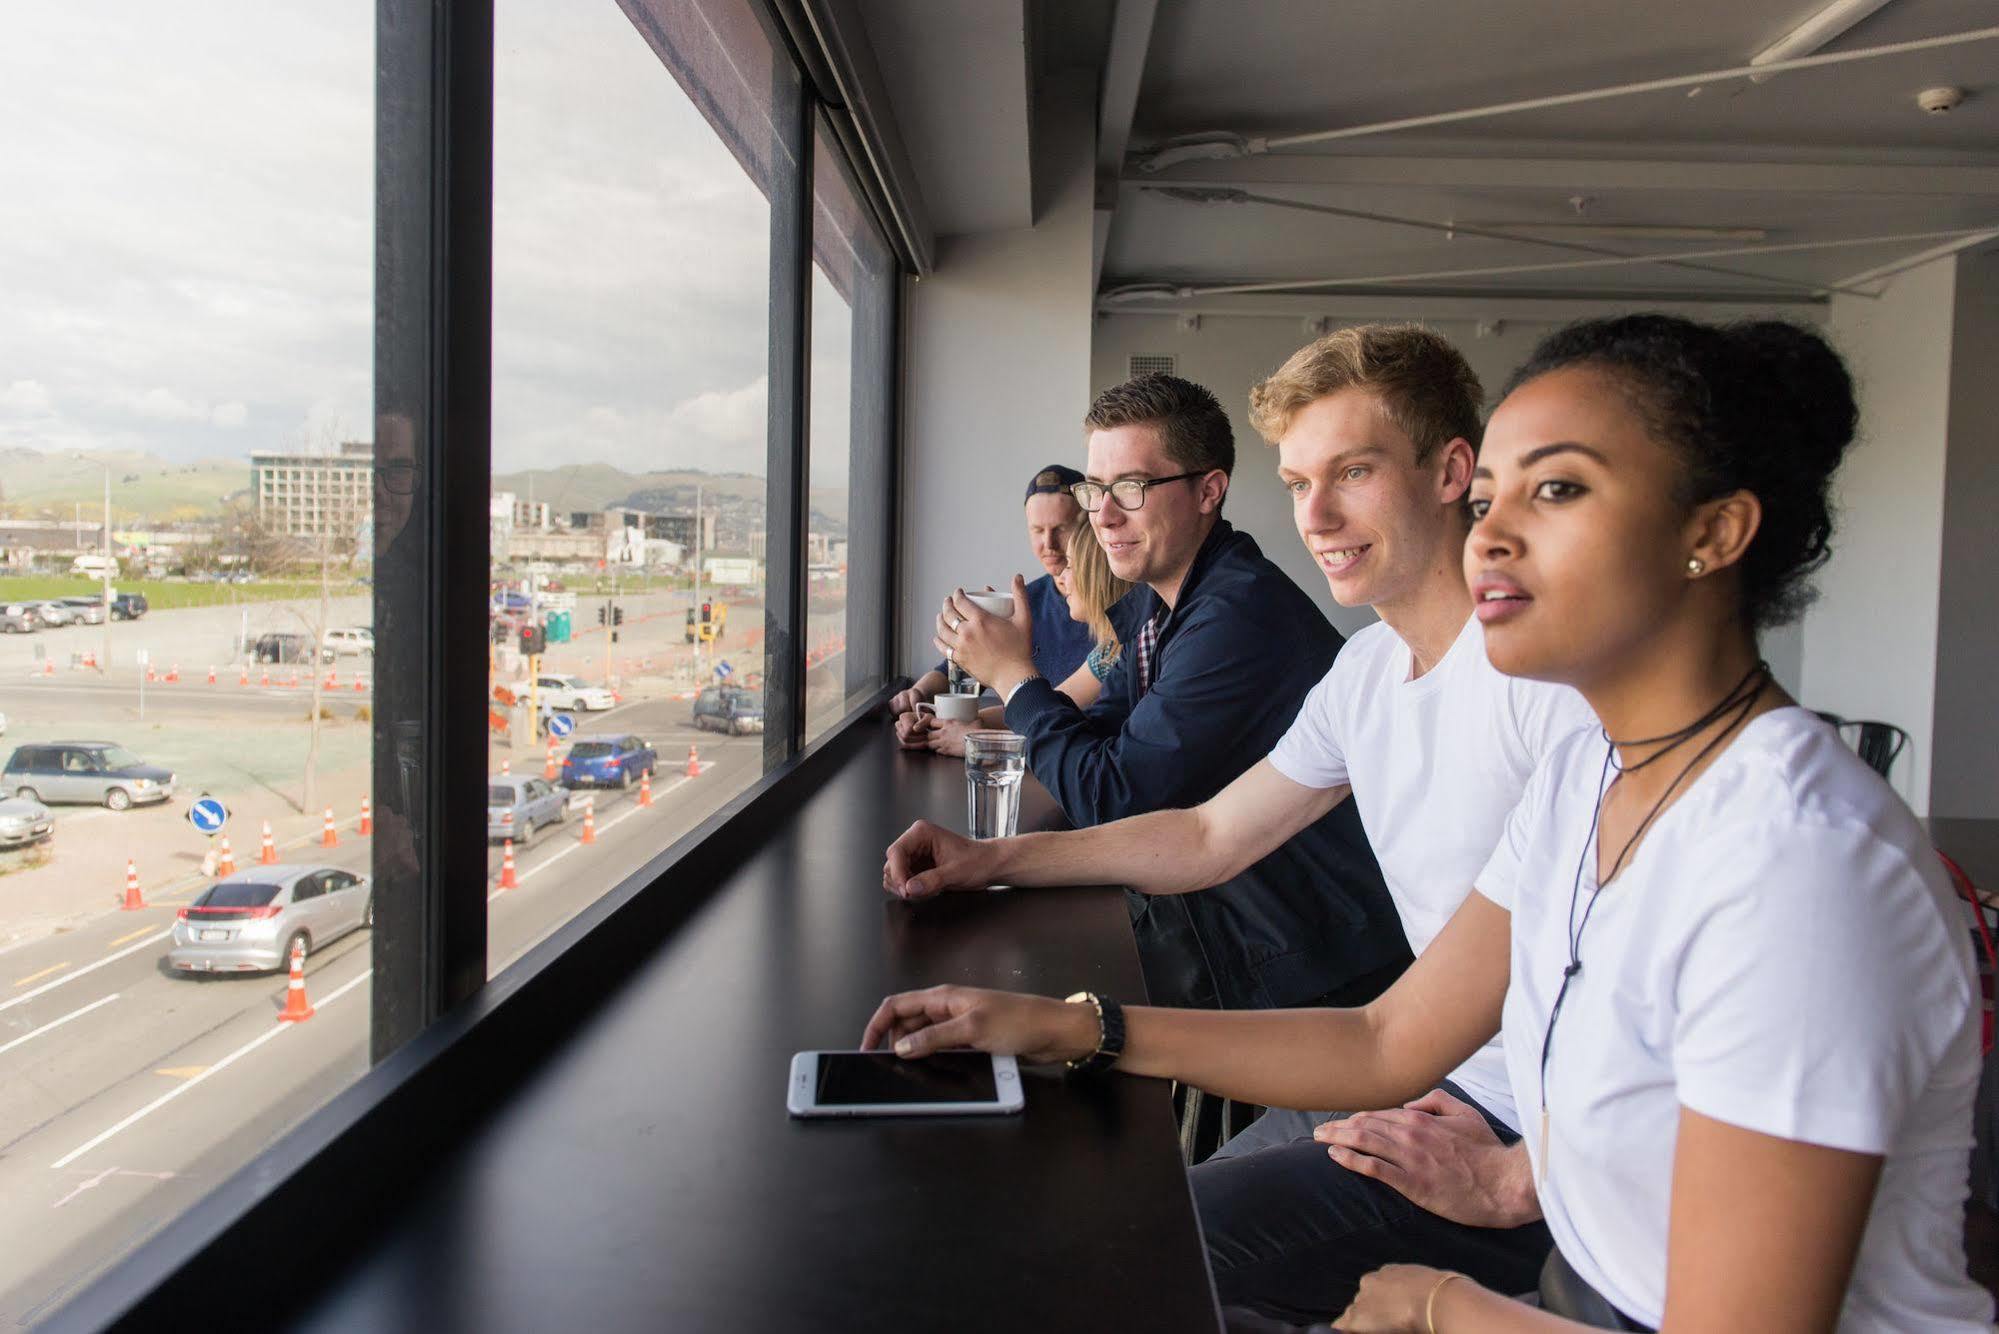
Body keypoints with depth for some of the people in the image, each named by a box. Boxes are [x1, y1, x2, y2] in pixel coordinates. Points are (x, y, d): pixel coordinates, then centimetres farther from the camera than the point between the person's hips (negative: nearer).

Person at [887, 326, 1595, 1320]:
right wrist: (992, 860, 5)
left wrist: (1517, 1181, -26)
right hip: (1423, 1077, 8)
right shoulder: (1367, 667, 7)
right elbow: (1208, 836, 13)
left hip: (1527, 1135, -8)